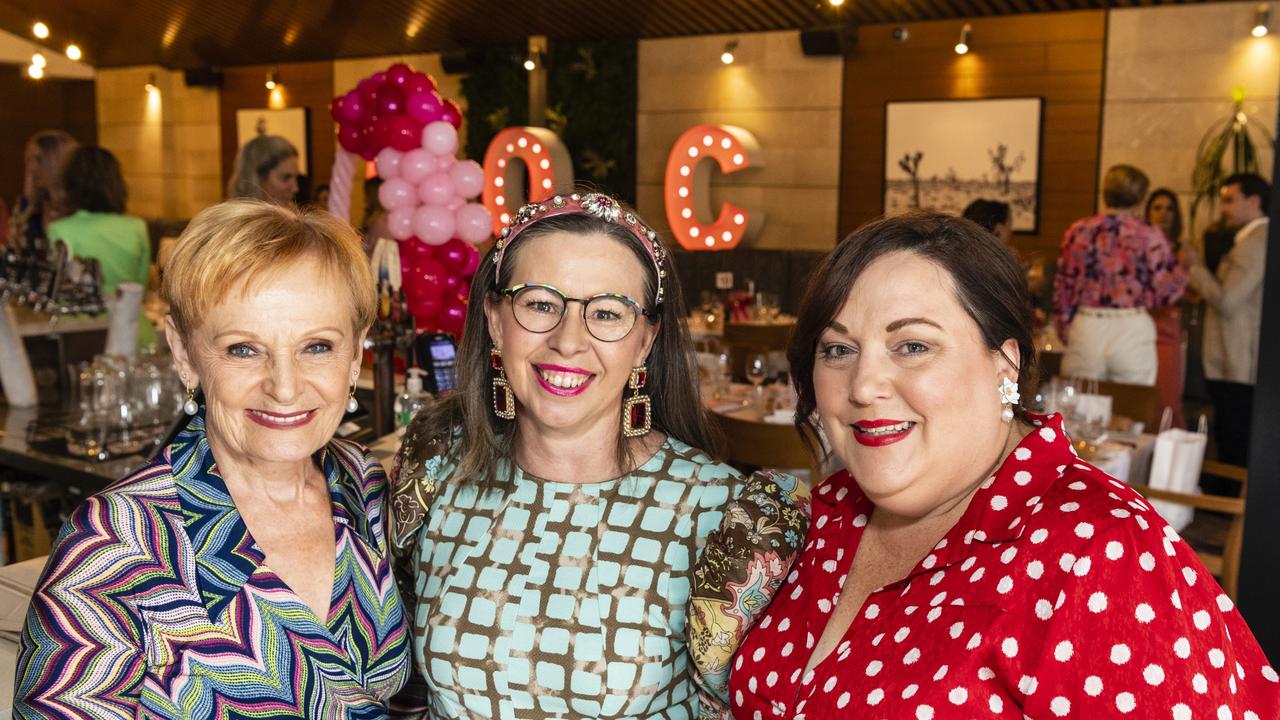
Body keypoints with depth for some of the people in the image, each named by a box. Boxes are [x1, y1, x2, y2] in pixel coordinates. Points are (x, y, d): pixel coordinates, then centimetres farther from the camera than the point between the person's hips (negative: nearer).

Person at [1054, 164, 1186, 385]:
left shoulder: (1078, 232, 2)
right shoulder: (1150, 236, -5)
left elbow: (1063, 288, 6)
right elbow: (1166, 292, -3)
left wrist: (1065, 330, 16)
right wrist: (1183, 269, 17)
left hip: (1085, 328, 2)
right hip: (1132, 332, -2)